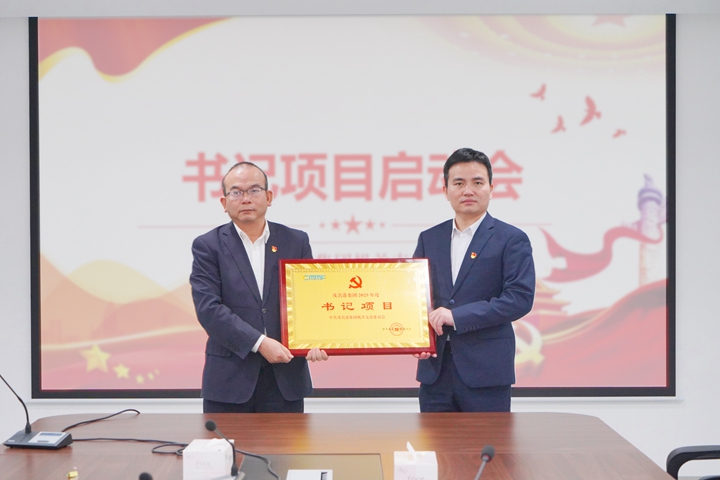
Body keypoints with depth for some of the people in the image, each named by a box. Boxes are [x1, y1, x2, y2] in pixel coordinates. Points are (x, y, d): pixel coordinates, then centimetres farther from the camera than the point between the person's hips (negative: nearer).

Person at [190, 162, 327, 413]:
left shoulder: (296, 241, 8)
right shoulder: (208, 246, 0)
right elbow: (208, 307, -11)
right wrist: (259, 342, -19)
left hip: (286, 380, 2)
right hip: (229, 380, -2)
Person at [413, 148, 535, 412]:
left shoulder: (512, 239, -1)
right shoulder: (429, 239, 13)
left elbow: (520, 298, -11)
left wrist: (457, 316, -16)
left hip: (485, 370, -4)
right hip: (435, 369, 4)